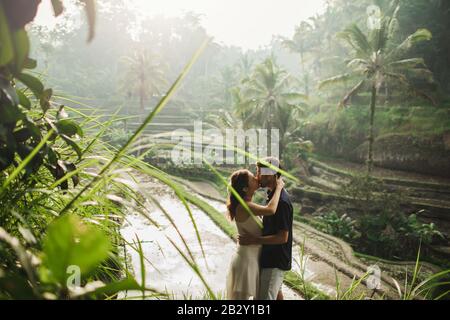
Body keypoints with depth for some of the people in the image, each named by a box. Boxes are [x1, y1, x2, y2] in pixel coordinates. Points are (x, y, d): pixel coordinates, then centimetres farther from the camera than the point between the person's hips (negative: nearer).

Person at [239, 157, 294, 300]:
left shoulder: (281, 202, -25)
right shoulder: (273, 195, 5)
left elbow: (282, 237, -26)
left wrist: (254, 240, -25)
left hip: (275, 261, -10)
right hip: (270, 257, 10)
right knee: (275, 292, 25)